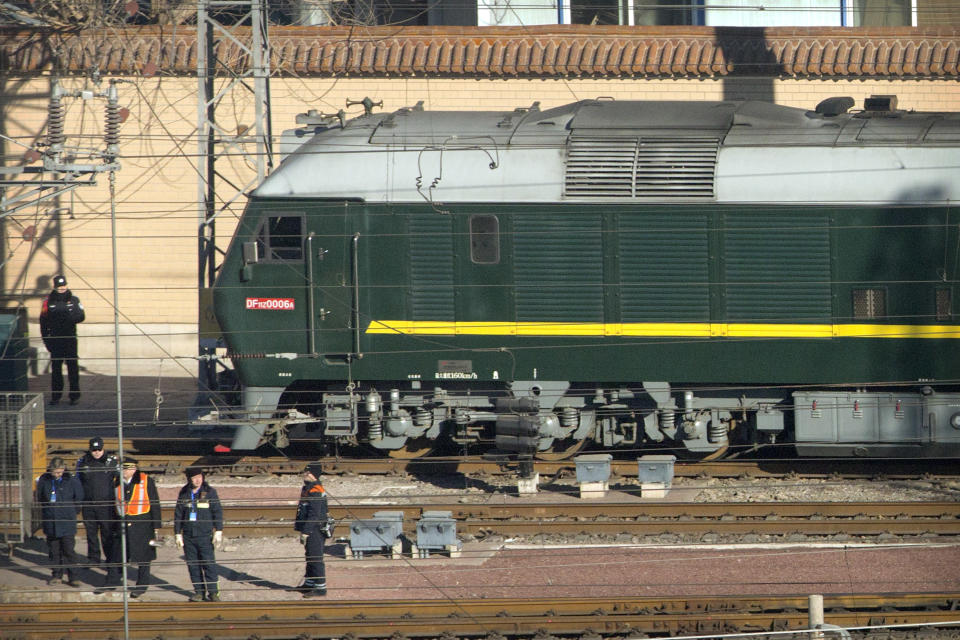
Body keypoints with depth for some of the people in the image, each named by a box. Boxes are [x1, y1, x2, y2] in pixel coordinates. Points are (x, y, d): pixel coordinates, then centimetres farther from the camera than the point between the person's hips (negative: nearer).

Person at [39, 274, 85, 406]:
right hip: (55, 339, 1)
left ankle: (75, 395, 2)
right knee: (55, 368, 5)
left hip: (70, 338, -1)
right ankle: (55, 395, 12)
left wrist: (70, 319, -22)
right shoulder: (49, 301, 3)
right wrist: (45, 339, 1)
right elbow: (43, 321, 6)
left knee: (73, 367, -2)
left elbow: (81, 316, -1)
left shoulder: (73, 300, 1)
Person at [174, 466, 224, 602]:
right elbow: (178, 514, 12)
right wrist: (178, 533, 8)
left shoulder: (209, 492, -1)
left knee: (209, 563, -7)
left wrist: (218, 531, -6)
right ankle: (199, 591, 12)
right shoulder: (184, 494, 7)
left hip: (205, 535, -3)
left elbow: (217, 512, 0)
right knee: (193, 565, 4)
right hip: (188, 536, 3)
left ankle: (212, 592, -2)